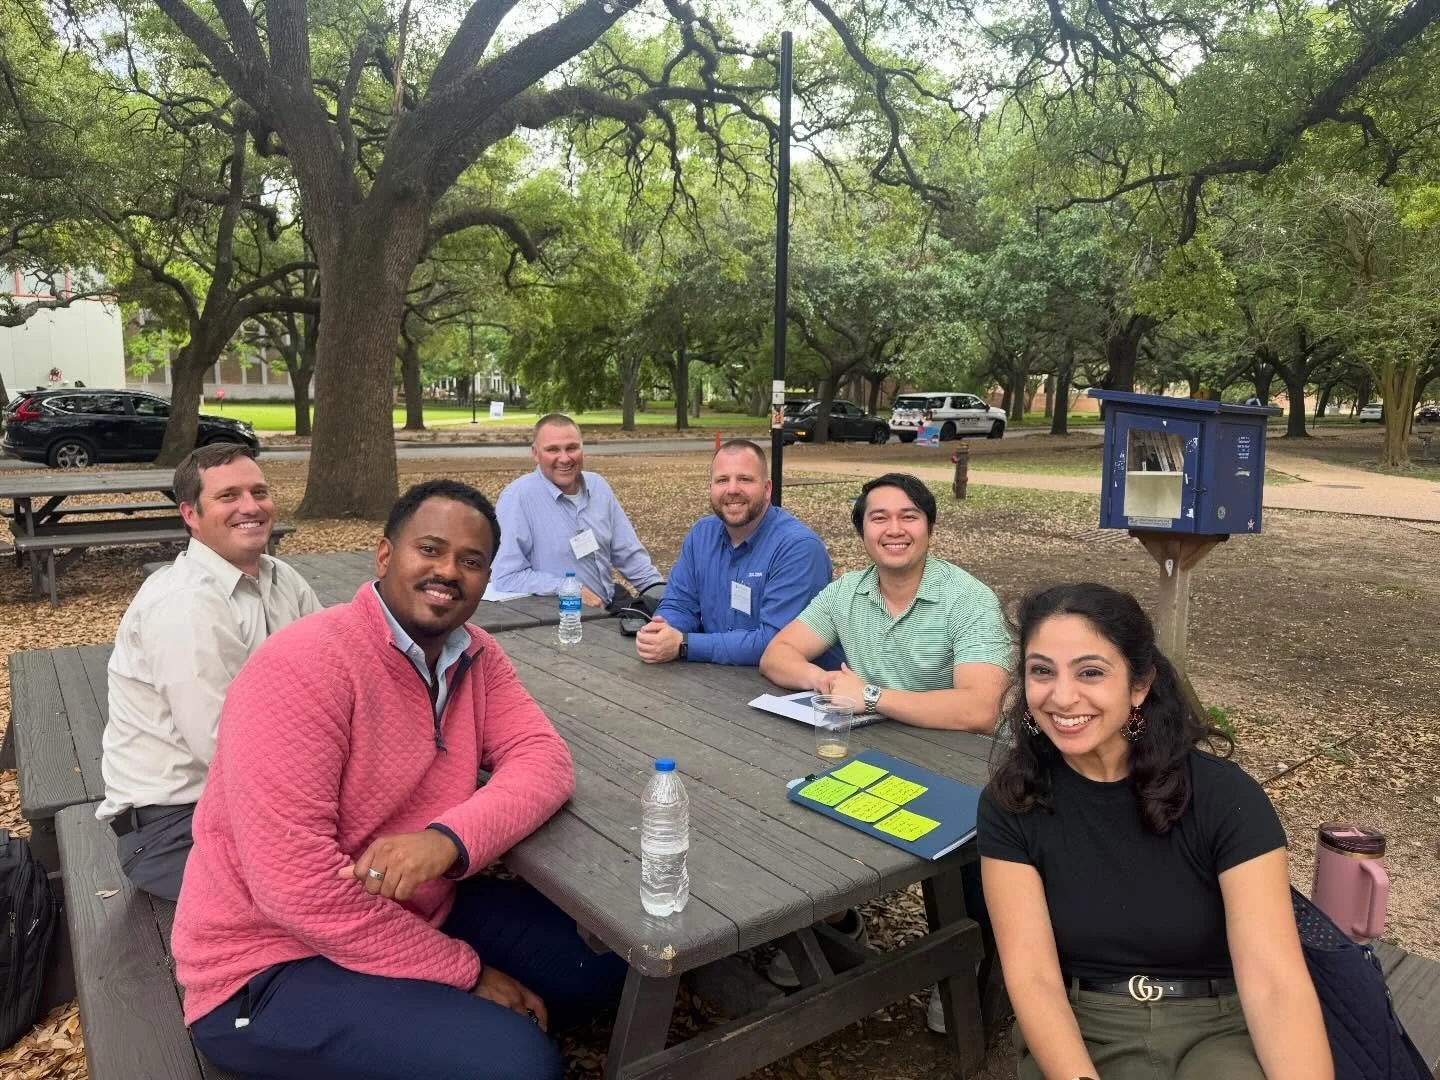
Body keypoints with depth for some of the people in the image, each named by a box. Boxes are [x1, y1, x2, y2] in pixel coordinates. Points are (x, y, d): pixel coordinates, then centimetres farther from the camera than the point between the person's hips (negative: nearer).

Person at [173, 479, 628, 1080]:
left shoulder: (476, 657, 0)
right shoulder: (302, 667, -24)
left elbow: (544, 760, -11)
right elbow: (295, 883, -29)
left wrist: (449, 838, -32)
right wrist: (466, 973, -21)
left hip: (419, 915, 7)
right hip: (274, 965, -7)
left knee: (603, 958, -1)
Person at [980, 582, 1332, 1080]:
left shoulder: (1225, 795, -14)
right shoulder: (1010, 804, -10)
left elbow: (1277, 983, -20)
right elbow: (1032, 979, -14)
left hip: (1219, 1027, -1)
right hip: (1080, 1032, 2)